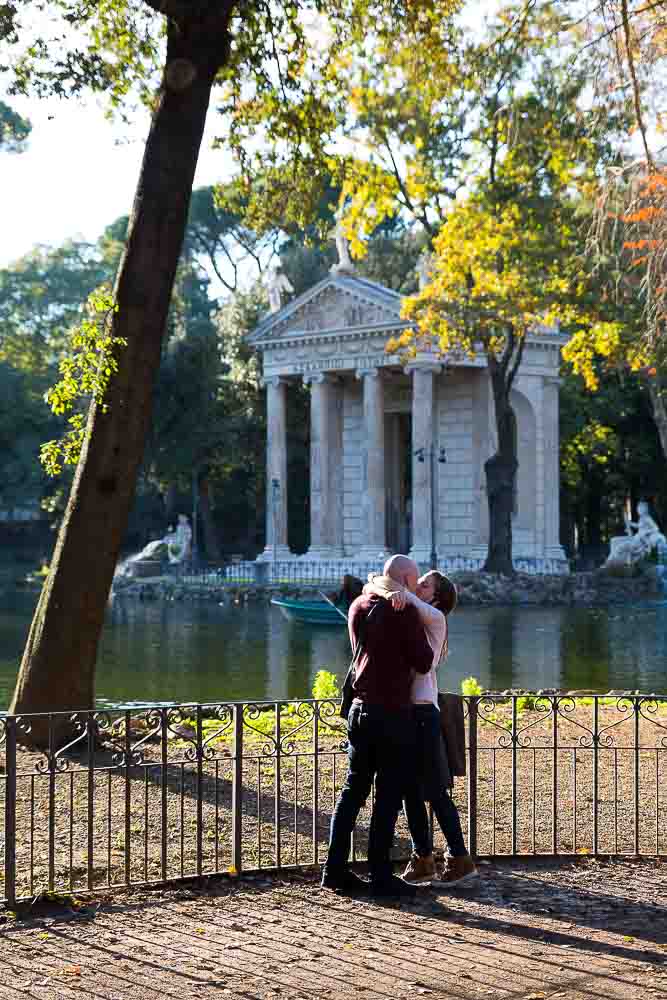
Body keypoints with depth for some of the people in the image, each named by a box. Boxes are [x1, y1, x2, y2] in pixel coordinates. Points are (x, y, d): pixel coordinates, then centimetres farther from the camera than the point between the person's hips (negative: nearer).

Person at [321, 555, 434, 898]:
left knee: (353, 791, 12)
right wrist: (426, 642, 6)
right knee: (388, 797, 0)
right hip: (393, 715, -7)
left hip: (360, 710, 7)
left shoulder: (358, 607, 9)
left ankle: (335, 869, 13)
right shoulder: (405, 613, -13)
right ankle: (380, 875, 2)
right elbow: (423, 662, -12)